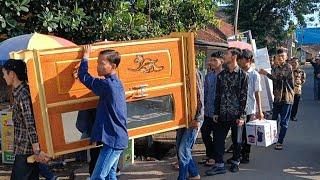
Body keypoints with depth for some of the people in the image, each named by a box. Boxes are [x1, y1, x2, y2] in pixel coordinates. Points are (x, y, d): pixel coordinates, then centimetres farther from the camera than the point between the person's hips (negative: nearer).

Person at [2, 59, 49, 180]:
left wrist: (37, 151, -23)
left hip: (25, 149, -9)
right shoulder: (19, 91, 10)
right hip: (29, 148, 9)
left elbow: (30, 125, -22)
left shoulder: (22, 94, -18)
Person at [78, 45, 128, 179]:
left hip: (113, 139, -10)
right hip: (117, 138, 10)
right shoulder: (116, 83, 10)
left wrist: (86, 56, 1)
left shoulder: (107, 84, -19)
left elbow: (83, 76, -11)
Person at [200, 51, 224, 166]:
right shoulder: (208, 76, 8)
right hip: (208, 110, 6)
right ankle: (209, 155, 27)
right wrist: (204, 104, 9)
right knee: (205, 132, 10)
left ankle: (214, 157, 20)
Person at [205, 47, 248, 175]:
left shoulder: (242, 75, -5)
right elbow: (218, 95, 11)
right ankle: (219, 165, 10)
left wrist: (241, 115, -10)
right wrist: (216, 112, 7)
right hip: (223, 114, 4)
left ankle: (235, 162, 27)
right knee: (219, 139, 1)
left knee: (236, 140, 10)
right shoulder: (221, 75, 8)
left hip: (236, 114, -4)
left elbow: (244, 96, -7)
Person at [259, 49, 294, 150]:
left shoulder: (288, 67, -8)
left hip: (287, 97, -6)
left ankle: (280, 142, 4)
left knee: (284, 122, -1)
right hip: (277, 97, 6)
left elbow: (279, 77, -21)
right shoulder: (275, 68, 13)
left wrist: (266, 73, -20)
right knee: (274, 119, 11)